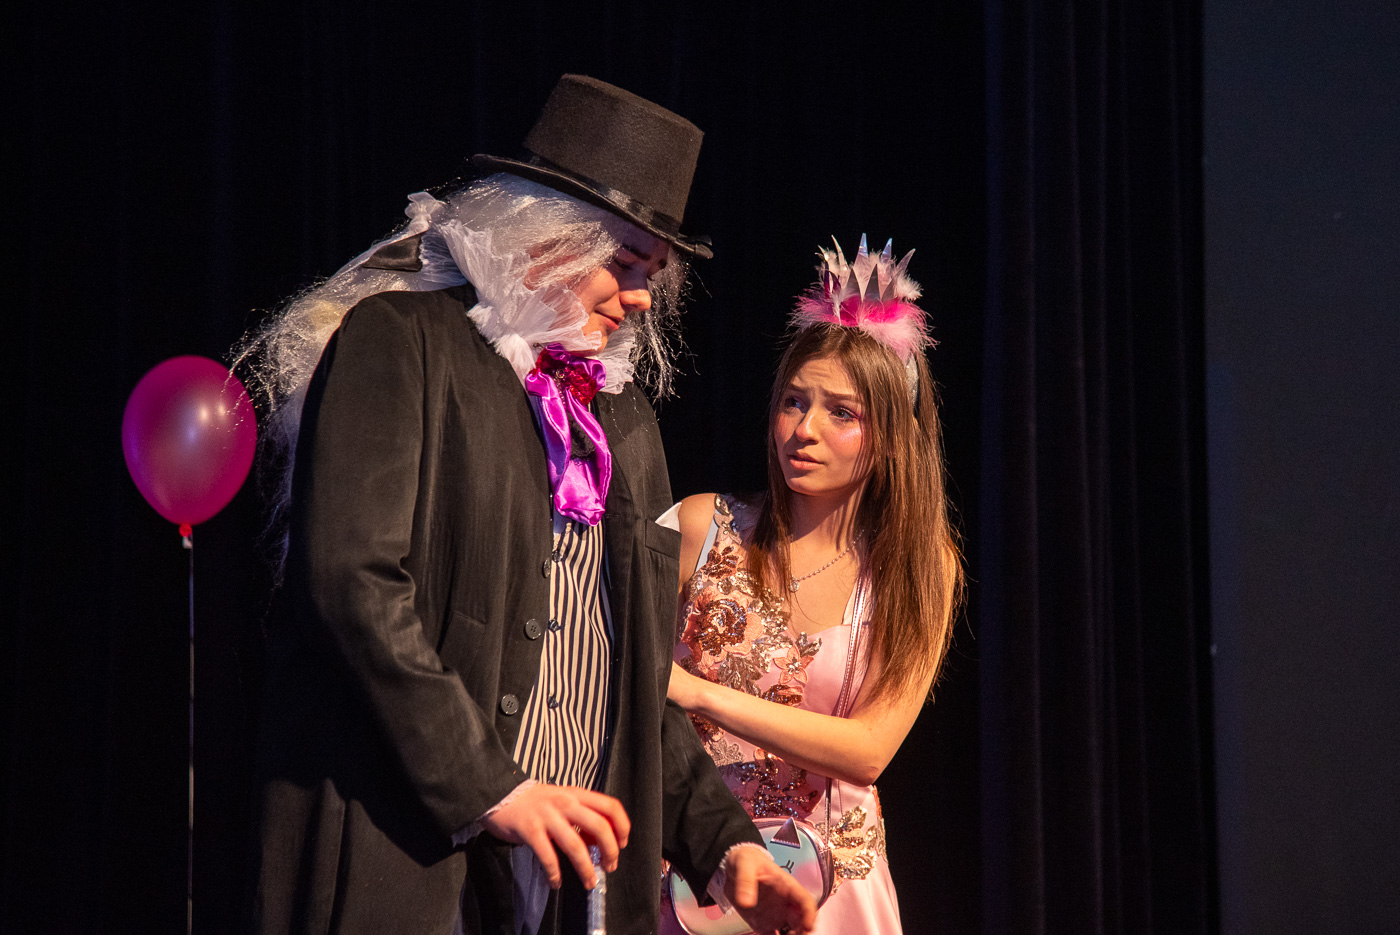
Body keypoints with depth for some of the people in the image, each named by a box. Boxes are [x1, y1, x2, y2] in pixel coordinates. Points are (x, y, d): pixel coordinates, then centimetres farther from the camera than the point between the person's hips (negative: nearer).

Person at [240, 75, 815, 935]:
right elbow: (351, 579, -15)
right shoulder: (399, 341, -3)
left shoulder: (624, 417, 19)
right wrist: (489, 786, -18)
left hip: (576, 860, 6)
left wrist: (721, 838, 9)